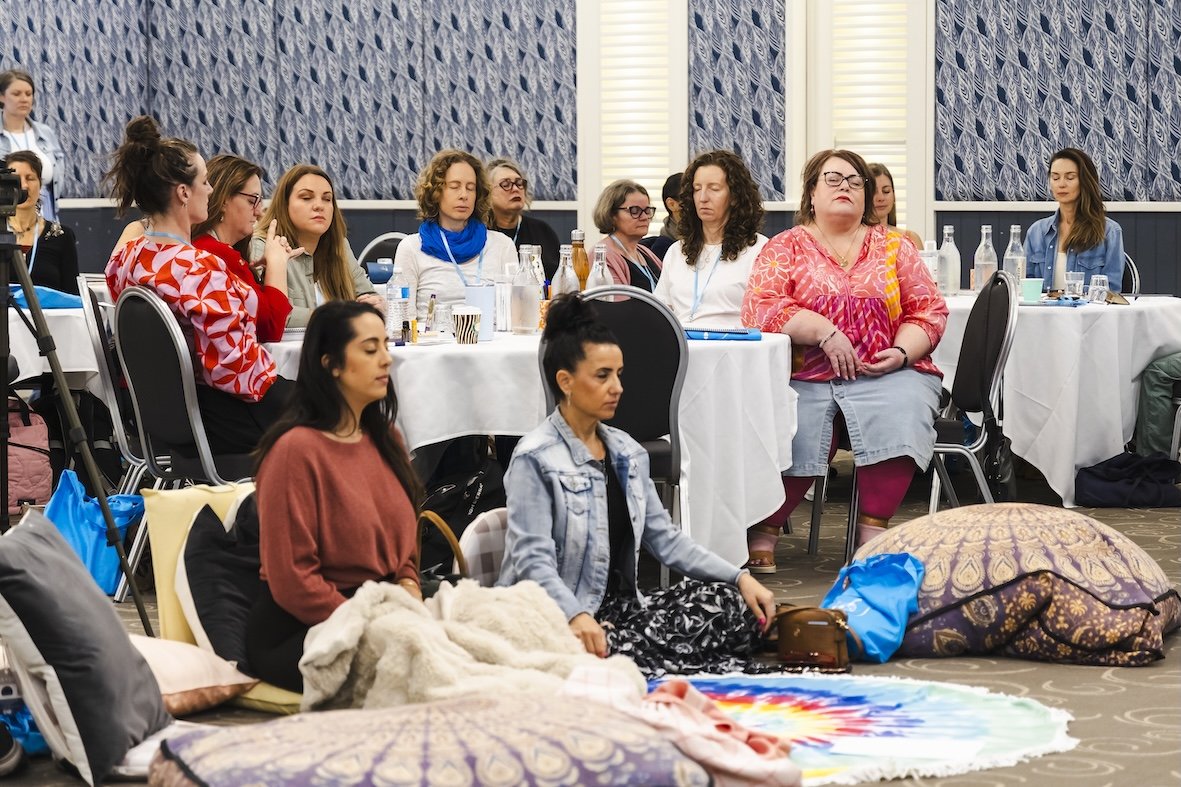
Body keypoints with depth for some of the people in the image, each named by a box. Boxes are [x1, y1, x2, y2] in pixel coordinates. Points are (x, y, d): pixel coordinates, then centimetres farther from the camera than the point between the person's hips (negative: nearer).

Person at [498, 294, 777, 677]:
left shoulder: (626, 451, 16)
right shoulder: (536, 459, -8)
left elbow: (665, 538, 15)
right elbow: (533, 561, -18)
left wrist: (740, 577, 2)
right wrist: (577, 617, -36)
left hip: (618, 608, 8)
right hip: (562, 623, -7)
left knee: (728, 602, -9)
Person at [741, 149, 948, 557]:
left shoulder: (894, 245, 17)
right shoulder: (785, 247, 12)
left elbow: (930, 312, 12)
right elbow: (758, 307, -4)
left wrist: (902, 353, -8)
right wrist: (825, 332, -13)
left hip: (885, 375, 1)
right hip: (805, 377, -1)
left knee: (898, 421, -31)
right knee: (791, 434, -30)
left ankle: (872, 533, -22)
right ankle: (763, 531, -12)